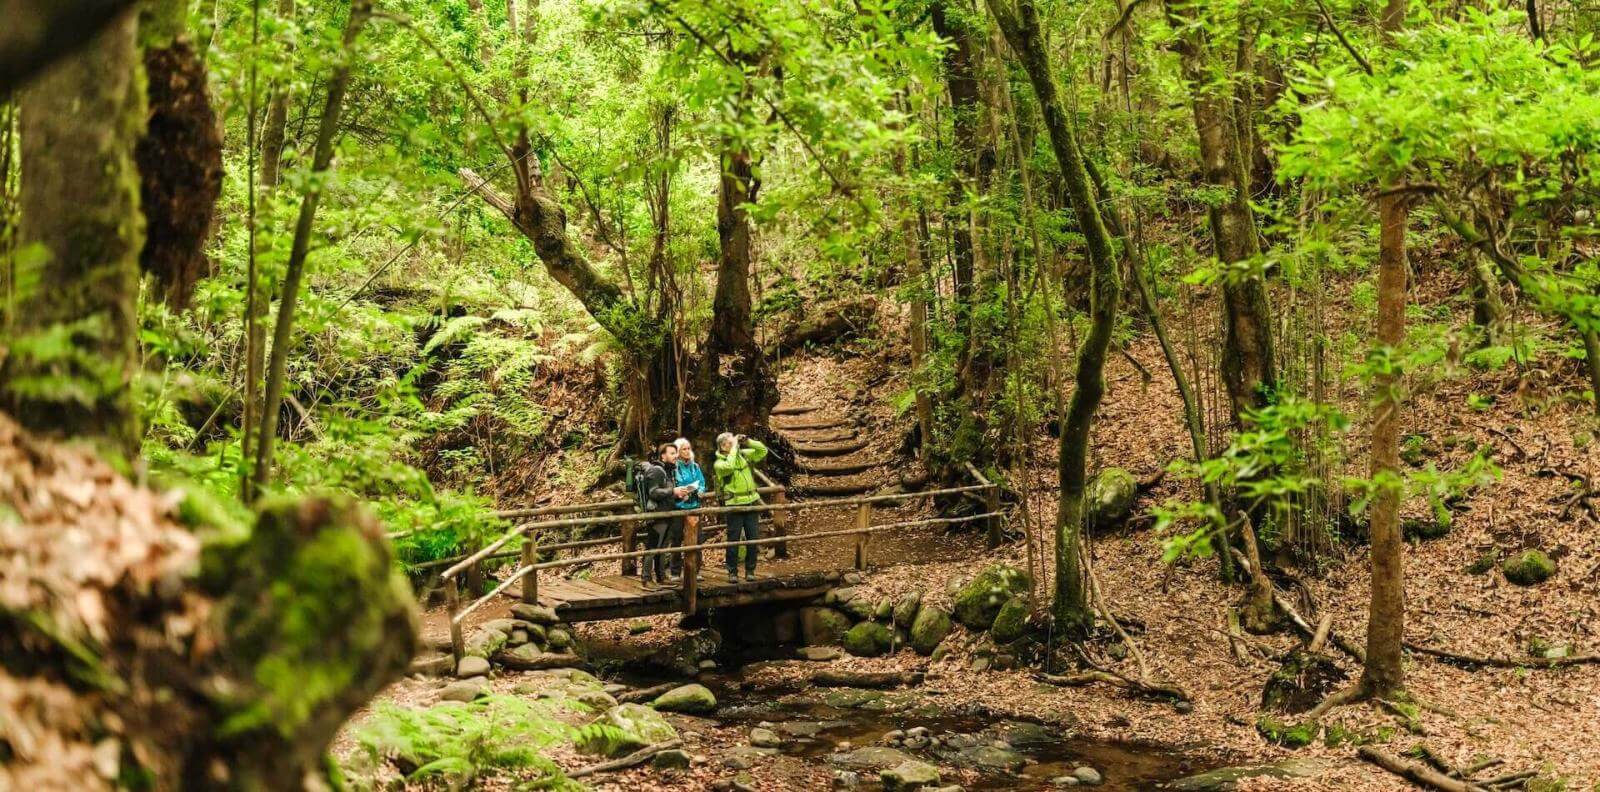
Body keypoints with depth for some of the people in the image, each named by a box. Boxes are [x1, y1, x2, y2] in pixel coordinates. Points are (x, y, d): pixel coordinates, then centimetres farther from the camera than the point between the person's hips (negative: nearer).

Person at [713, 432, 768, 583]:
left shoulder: (744, 455, 8)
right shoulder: (719, 463, -7)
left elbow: (763, 450, 9)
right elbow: (729, 466, -29)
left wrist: (747, 441, -4)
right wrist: (734, 448, -19)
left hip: (751, 503, 4)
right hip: (734, 505, -4)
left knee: (753, 539, 6)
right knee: (733, 540, 1)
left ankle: (750, 571, 18)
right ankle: (732, 572, 11)